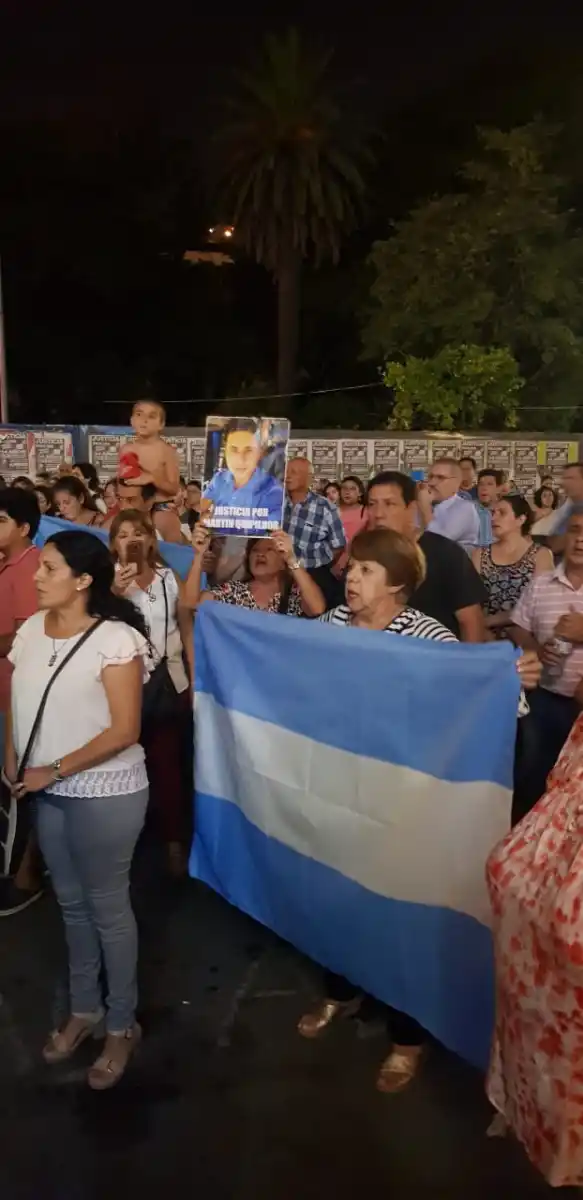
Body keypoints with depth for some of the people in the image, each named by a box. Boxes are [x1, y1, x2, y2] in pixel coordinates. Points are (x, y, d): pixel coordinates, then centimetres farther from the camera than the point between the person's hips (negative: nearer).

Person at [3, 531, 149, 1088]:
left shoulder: (116, 638, -19)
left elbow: (124, 731, -20)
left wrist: (55, 770, -17)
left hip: (104, 794, -6)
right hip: (48, 793, 6)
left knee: (107, 908, 9)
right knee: (71, 903, 20)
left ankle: (121, 1026, 29)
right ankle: (84, 1010, 40)